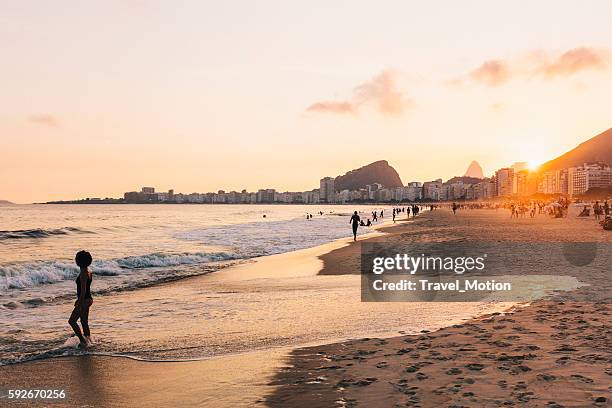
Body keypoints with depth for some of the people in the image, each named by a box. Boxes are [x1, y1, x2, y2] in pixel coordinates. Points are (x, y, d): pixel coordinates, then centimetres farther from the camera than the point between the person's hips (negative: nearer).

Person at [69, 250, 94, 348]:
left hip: (84, 300, -10)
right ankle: (87, 340, 23)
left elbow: (83, 290, -23)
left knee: (72, 321, 0)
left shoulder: (83, 273, -21)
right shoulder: (88, 271, 8)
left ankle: (83, 341, 1)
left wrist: (80, 304, -21)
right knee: (84, 322, 17)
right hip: (87, 299, 10)